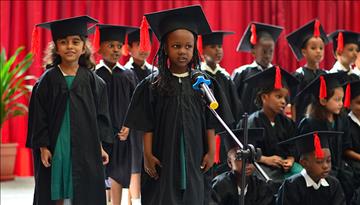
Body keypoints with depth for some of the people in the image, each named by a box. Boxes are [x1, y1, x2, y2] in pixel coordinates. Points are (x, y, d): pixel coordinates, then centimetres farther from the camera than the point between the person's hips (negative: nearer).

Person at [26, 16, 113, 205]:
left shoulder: (93, 81, 3)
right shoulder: (47, 80, -1)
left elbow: (100, 116, 7)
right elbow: (39, 116, -1)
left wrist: (99, 146, 2)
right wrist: (43, 147, -6)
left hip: (85, 149, 2)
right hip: (55, 149, -1)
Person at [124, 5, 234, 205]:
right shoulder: (152, 85, -2)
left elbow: (210, 123, 4)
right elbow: (147, 126, -2)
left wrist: (211, 152, 1)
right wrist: (148, 155, -6)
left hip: (193, 158, 2)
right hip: (163, 159, -1)